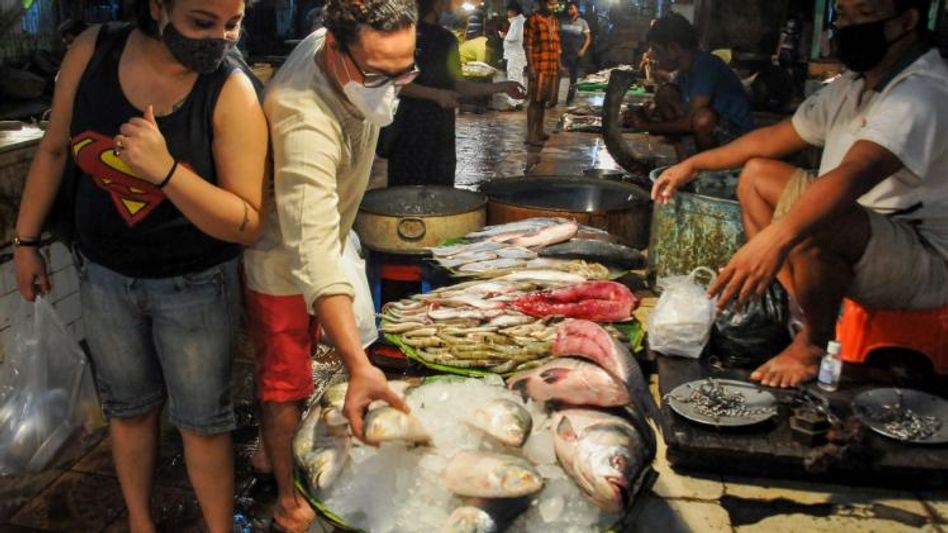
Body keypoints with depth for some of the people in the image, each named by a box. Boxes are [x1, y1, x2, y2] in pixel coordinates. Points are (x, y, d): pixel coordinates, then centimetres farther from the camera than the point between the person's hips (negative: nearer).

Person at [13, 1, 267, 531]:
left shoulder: (232, 92, -22)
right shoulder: (93, 51, -12)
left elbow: (247, 224, -23)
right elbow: (55, 149, 3)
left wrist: (165, 170, -35)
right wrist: (26, 240, 8)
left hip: (195, 284, -3)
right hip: (104, 274, 4)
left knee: (202, 420, 10)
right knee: (128, 407, 21)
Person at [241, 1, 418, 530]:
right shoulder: (305, 125, -43)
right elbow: (313, 255, -51)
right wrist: (360, 366, -59)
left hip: (315, 239, 8)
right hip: (280, 262, -8)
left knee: (296, 362, 25)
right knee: (288, 382, 7)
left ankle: (275, 449, 48)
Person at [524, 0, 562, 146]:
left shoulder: (555, 21, 15)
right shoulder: (533, 19, -7)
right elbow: (528, 45, -11)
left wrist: (559, 64, 15)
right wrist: (530, 66, -17)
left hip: (552, 67, 7)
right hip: (538, 66, -7)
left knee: (543, 99, 13)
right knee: (535, 100, -7)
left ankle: (539, 130, 22)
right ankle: (531, 135, -6)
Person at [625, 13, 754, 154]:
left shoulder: (705, 66, -24)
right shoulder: (686, 66, 3)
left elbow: (690, 122, -29)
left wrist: (648, 126, -17)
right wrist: (648, 118, -3)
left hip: (737, 132, -9)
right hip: (713, 127, 9)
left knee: (703, 117, -39)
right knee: (665, 93, 5)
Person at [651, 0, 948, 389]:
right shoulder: (855, 85, 8)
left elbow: (855, 174, -41)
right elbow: (777, 137, 18)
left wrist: (776, 238, -54)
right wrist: (695, 164, 16)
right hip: (858, 239, 10)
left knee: (809, 224, -37)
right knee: (757, 174, 11)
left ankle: (815, 342, -8)